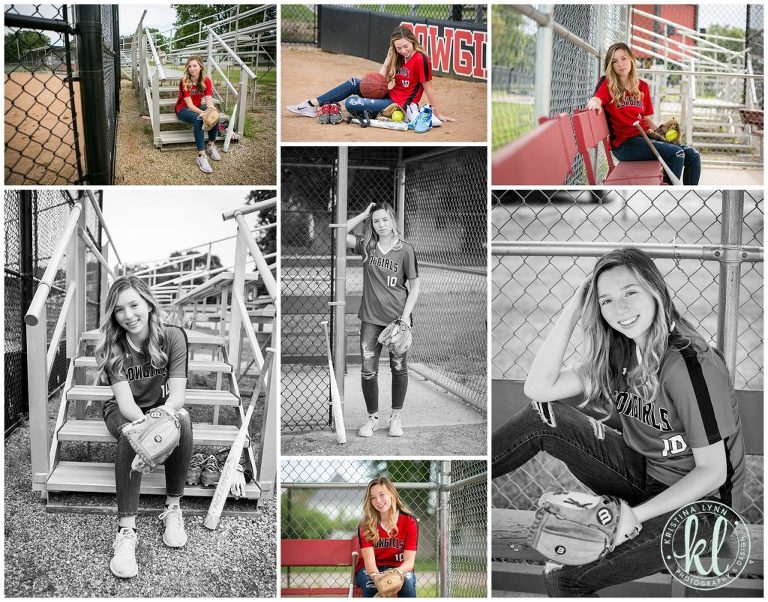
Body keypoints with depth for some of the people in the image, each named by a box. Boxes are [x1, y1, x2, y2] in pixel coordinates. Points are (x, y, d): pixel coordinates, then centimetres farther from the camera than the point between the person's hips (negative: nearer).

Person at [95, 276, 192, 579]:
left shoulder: (173, 337, -18)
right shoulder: (111, 346, -17)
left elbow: (176, 397, -23)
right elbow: (125, 401, -26)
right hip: (124, 412, 0)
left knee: (182, 419, -34)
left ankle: (173, 507, -22)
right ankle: (126, 531, -38)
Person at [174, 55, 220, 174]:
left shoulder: (206, 80, -11)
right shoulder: (184, 82, -23)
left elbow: (209, 100, -18)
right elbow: (190, 105, -28)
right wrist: (204, 113, -43)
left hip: (198, 106, 4)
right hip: (183, 109, -4)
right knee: (198, 119, -36)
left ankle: (211, 146, -7)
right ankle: (201, 156, -41)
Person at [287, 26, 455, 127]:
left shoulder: (420, 59, -16)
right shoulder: (399, 58, 10)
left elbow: (429, 88, -15)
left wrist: (439, 114, -13)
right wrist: (388, 58, -3)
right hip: (390, 96, 9)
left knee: (351, 103, -18)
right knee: (353, 83, 9)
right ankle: (313, 104, 9)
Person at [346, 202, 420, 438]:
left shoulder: (405, 250, -5)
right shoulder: (367, 245, 2)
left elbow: (414, 286, -2)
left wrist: (406, 315, -10)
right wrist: (364, 214, -6)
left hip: (397, 317, -2)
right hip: (371, 317, 2)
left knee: (399, 368, 9)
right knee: (368, 370, 1)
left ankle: (396, 417, 25)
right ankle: (373, 418, 18)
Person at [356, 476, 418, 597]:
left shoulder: (409, 522, -10)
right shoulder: (365, 525, -10)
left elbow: (409, 561, -17)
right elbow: (369, 559, -19)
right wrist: (375, 575, -44)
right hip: (371, 570, 0)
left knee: (407, 579, -34)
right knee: (371, 582, -35)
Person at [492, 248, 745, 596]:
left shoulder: (689, 365, -25)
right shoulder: (621, 352, -2)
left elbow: (713, 471, -21)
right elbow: (538, 388, -9)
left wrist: (635, 515, -27)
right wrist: (571, 311, -14)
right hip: (644, 476, 7)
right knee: (543, 416, -10)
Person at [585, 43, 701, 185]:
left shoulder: (642, 86, 17)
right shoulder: (608, 84, 4)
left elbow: (646, 119, 19)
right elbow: (594, 101, -16)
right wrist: (593, 104, -40)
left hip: (645, 136, 6)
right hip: (624, 144, -6)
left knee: (692, 155, -10)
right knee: (676, 153, -25)